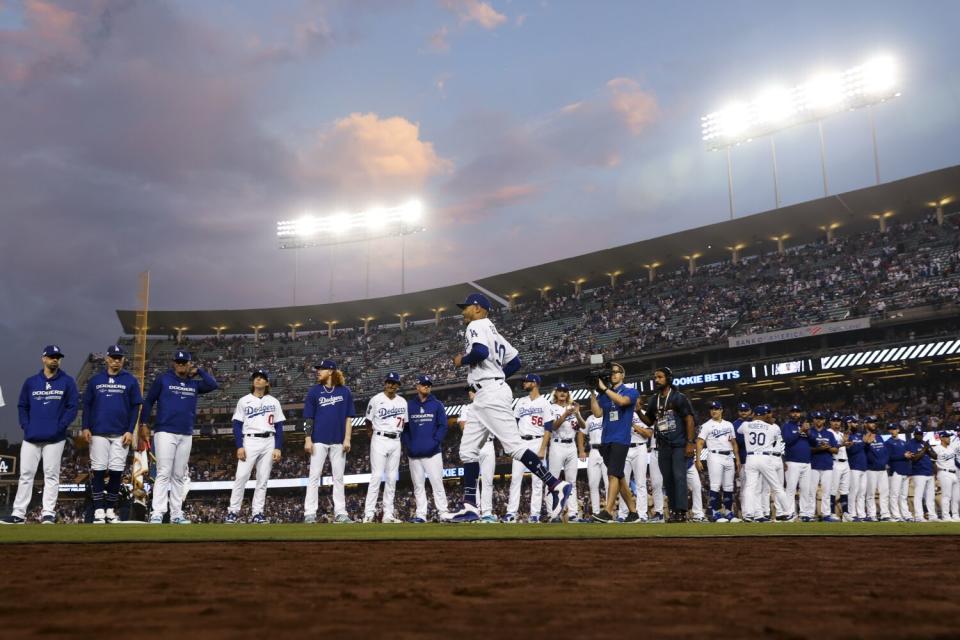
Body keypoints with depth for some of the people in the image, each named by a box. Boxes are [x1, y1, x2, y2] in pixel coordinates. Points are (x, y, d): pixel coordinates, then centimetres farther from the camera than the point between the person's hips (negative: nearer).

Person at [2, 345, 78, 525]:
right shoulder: (31, 382, 10)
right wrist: (25, 426, 0)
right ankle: (18, 513, 8)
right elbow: (22, 406, 14)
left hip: (55, 438, -2)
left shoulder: (67, 382, 3)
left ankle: (48, 513, 3)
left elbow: (73, 406, 0)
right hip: (31, 437, 2)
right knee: (26, 474, 3)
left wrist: (60, 426, -10)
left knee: (51, 475, -1)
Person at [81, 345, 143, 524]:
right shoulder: (95, 380, 9)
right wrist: (85, 427, 1)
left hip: (120, 434, -1)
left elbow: (135, 407, 4)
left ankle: (111, 509, 10)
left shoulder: (130, 381, 5)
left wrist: (130, 431, -4)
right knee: (98, 471, 0)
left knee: (116, 471, 0)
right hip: (98, 433, 1)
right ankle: (99, 510, 5)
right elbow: (87, 405, 11)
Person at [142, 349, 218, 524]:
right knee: (164, 474, -10)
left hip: (186, 436, 4)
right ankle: (157, 513, -10)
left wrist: (198, 371, 6)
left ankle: (176, 514, 10)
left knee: (179, 476, 6)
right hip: (165, 432, -4)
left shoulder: (194, 383, 13)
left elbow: (213, 385, 0)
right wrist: (145, 423, -2)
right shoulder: (163, 379, 3)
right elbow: (148, 400, 5)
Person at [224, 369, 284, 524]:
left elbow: (279, 427, 8)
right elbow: (237, 425, 4)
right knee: (241, 476, -10)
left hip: (268, 442, 1)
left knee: (263, 479, 1)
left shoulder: (274, 402, 11)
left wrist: (278, 448, -2)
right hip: (249, 441, -1)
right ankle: (233, 511, -4)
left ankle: (257, 513, 6)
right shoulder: (244, 401, 8)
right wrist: (239, 446, -8)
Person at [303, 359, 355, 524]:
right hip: (319, 440, -1)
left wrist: (347, 438, -3)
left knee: (338, 477, 5)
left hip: (338, 441, 1)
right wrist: (308, 439, -5)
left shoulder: (345, 391, 5)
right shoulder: (314, 391, 5)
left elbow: (348, 417, 5)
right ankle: (310, 513, 1)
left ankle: (340, 513, 9)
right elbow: (308, 418, 3)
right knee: (314, 476, -2)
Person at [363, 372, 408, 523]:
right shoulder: (376, 400, -2)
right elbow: (368, 421, 4)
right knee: (377, 476, -11)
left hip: (396, 441, 5)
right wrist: (378, 431, 3)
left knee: (392, 478, 5)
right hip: (380, 440, -5)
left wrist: (398, 431, 9)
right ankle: (369, 513, -9)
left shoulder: (403, 402, 11)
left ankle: (388, 515, 9)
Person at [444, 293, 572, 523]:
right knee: (467, 450, 8)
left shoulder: (477, 325, -3)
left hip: (491, 393, -10)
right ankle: (470, 507, 6)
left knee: (514, 446, -14)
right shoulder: (493, 332, 24)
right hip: (483, 398, 10)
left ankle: (556, 486, -14)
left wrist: (461, 360, -6)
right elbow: (515, 361, 23)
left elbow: (480, 351, -23)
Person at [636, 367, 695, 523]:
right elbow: (649, 422, 17)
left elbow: (689, 420, -9)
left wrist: (690, 442, -15)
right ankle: (673, 510, 14)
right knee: (667, 479, 7)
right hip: (663, 445, 6)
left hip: (679, 444, -6)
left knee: (679, 476, -12)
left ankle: (681, 512, -13)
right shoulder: (653, 400, 10)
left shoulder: (679, 398, -7)